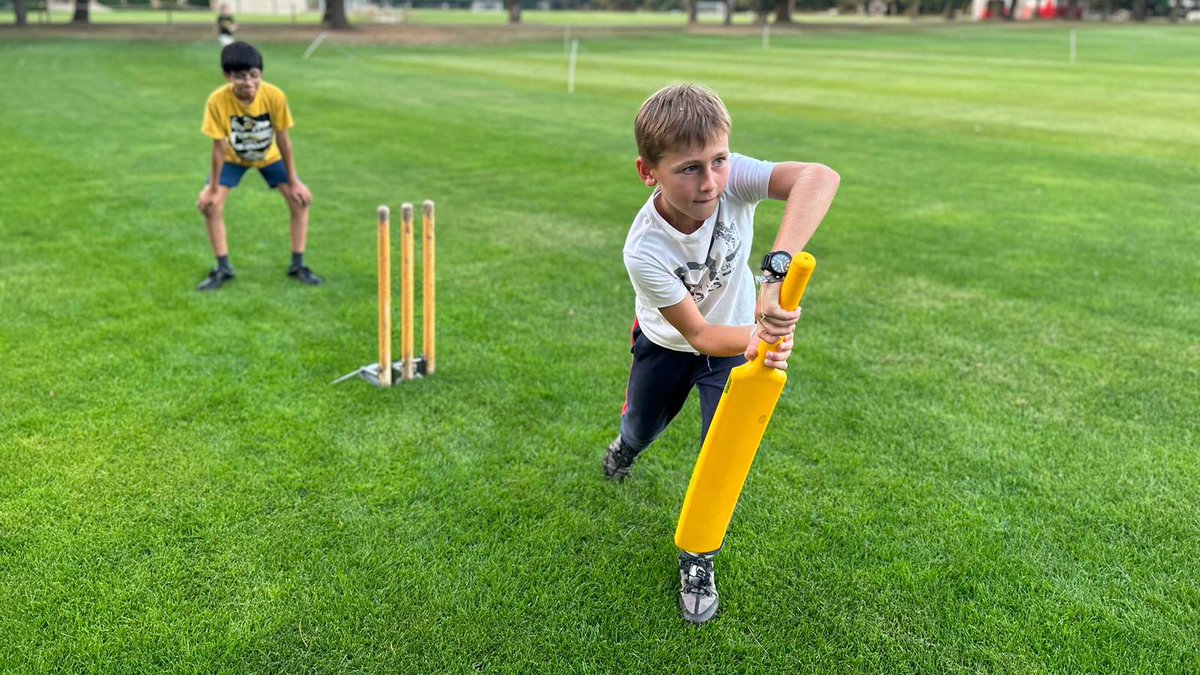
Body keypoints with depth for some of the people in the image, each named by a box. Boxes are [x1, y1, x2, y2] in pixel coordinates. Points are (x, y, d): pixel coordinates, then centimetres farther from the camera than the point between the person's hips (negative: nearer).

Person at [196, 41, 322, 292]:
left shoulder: (274, 96, -32)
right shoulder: (218, 101, -33)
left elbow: (283, 139, -20)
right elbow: (219, 147, -24)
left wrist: (293, 181, -14)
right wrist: (213, 189, -17)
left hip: (269, 156, 1)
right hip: (233, 158, 0)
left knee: (300, 198, -11)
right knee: (210, 204, -13)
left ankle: (297, 265, 3)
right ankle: (223, 268, 4)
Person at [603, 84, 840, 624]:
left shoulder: (731, 179, -36)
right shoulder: (644, 251, -39)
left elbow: (820, 178, -54)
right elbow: (701, 336, -33)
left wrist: (777, 269, -66)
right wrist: (755, 339, -54)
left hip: (739, 334, 1)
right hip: (668, 342, 0)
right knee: (641, 431, 22)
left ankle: (698, 559, 20)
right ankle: (626, 448, 62)